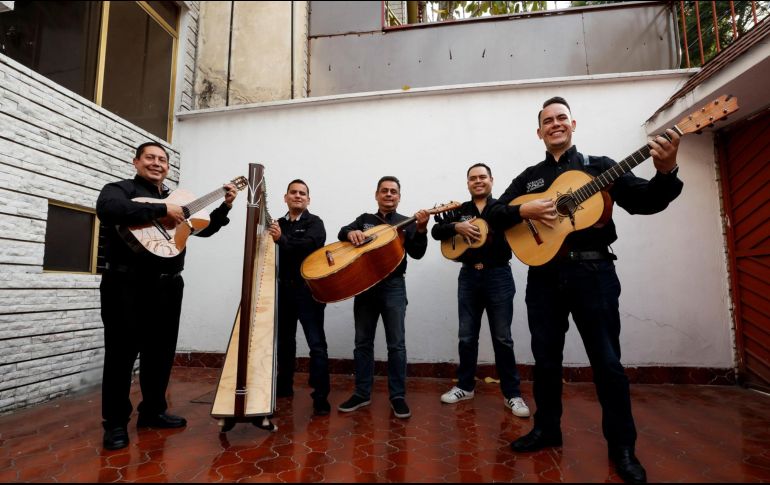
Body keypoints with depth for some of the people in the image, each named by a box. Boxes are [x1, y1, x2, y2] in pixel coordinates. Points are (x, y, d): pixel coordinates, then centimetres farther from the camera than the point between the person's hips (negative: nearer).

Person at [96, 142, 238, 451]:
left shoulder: (175, 198, 19)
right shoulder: (120, 189, 1)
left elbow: (204, 228, 22)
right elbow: (108, 210, -24)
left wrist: (225, 207, 9)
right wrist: (162, 210, -21)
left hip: (167, 287, 6)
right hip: (128, 286, -6)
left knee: (160, 353, 12)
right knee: (121, 354, 2)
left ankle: (152, 412, 28)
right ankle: (115, 423, 17)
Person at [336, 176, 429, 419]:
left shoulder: (406, 223, 6)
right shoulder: (364, 219, 15)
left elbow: (417, 253, -7)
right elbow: (342, 232, 2)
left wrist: (421, 229, -23)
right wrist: (351, 232, -21)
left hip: (393, 286, -2)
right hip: (364, 285, 3)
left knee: (396, 343, 0)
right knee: (363, 342, 9)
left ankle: (398, 396, 14)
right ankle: (362, 393, 22)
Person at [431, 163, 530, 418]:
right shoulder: (460, 210, 11)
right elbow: (436, 231, 2)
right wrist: (457, 227, -14)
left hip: (498, 276, -2)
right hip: (468, 276, 3)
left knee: (502, 337, 3)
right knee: (466, 336, 10)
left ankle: (512, 393, 17)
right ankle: (465, 386, 25)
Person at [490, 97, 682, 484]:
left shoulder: (599, 166, 6)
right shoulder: (529, 176, 13)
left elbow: (644, 202, -4)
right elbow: (497, 212, 6)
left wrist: (666, 172, -23)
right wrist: (524, 210, -14)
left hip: (592, 271, -2)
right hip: (543, 274, 3)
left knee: (607, 361, 4)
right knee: (545, 358, 11)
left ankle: (622, 446, 23)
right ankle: (547, 428, 29)